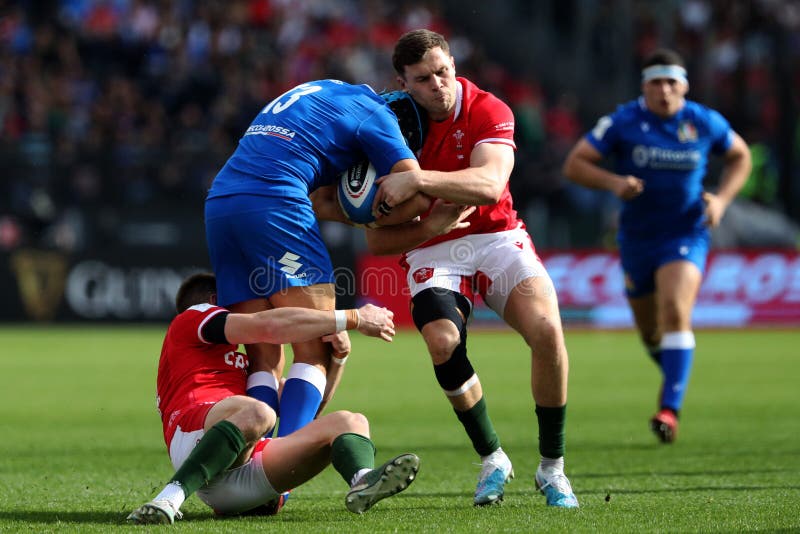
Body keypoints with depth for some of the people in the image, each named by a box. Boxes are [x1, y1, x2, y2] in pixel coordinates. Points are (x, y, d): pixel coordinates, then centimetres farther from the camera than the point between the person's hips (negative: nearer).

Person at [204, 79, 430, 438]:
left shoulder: (321, 91, 32)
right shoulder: (375, 114, 9)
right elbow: (419, 196, -1)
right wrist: (376, 220, 16)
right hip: (273, 204, -8)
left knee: (265, 361, 4)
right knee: (319, 351, -7)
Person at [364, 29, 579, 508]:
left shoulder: (487, 111, -12)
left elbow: (489, 185, -32)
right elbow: (377, 240, -7)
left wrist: (419, 180, -42)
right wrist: (429, 226, -24)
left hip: (498, 238, 0)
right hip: (431, 251, 0)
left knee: (547, 330, -24)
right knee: (443, 342, -29)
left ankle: (552, 467, -5)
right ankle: (492, 459, -6)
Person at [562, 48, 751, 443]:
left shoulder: (706, 123, -5)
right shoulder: (623, 122, -8)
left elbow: (739, 156, 14)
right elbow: (574, 164, -8)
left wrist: (722, 199, -3)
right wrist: (614, 182, -26)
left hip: (685, 235, -2)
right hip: (637, 237, 2)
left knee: (676, 311, -24)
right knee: (650, 331, 11)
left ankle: (670, 409, -27)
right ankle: (675, 374, 46)